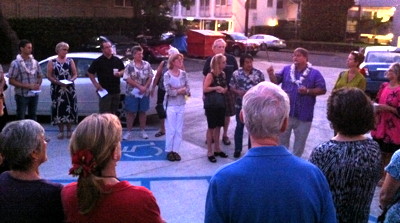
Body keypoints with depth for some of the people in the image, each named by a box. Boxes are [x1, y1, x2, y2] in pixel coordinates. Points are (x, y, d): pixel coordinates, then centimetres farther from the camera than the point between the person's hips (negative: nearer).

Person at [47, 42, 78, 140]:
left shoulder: (70, 61, 9)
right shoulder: (52, 62, 4)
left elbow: (75, 74, 8)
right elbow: (49, 76, -1)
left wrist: (71, 80, -12)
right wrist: (58, 82, -15)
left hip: (69, 88, 1)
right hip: (57, 89, -1)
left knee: (69, 108, 0)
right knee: (58, 108, -2)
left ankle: (69, 130, 12)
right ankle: (61, 131, 8)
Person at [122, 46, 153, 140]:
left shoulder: (147, 65, 2)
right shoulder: (130, 66, -7)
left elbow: (150, 77, 3)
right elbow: (128, 79, -11)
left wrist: (145, 87, -12)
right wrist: (139, 86, -16)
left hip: (144, 93, 3)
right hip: (132, 93, -2)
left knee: (142, 112, 11)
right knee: (130, 112, 3)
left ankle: (142, 131, 22)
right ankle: (128, 131, 13)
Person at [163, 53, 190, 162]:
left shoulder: (184, 74, 3)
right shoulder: (167, 75, -9)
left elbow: (188, 89, -1)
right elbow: (169, 91, -15)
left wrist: (176, 90, -16)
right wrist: (181, 90, -9)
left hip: (181, 105, 4)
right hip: (171, 105, -4)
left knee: (179, 129, 7)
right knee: (171, 129, 2)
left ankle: (175, 150, 17)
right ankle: (169, 151, 14)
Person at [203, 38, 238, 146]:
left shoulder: (231, 59, 0)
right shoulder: (210, 60, 1)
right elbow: (205, 77, 5)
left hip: (228, 90, 0)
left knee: (227, 114, 7)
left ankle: (225, 135, 24)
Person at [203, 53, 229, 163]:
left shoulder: (223, 74, 7)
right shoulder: (211, 75, -14)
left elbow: (226, 87, 14)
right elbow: (205, 89, -22)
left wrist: (222, 90, -8)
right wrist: (216, 88, -19)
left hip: (221, 104, 7)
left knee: (218, 126, 14)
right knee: (211, 128, 1)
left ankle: (217, 149, 27)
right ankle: (209, 152, 10)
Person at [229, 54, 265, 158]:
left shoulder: (259, 73, -4)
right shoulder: (236, 73, -2)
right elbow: (232, 87, 1)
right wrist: (238, 92, -16)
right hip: (240, 105, 0)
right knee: (239, 126, 9)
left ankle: (251, 148, 24)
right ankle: (237, 149, 21)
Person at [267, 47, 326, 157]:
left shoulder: (314, 73, -3)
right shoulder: (286, 69, 4)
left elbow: (322, 90, -5)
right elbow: (276, 81, 0)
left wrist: (308, 91, -19)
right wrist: (271, 74, -21)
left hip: (304, 115, -1)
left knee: (300, 140, 14)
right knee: (282, 138, 13)